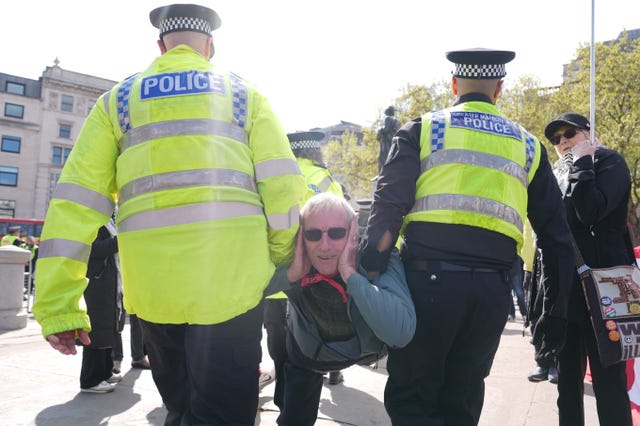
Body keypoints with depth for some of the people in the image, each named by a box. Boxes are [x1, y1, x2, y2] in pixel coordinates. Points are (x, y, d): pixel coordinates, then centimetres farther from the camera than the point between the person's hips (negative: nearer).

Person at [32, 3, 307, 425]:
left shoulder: (118, 99, 15)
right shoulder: (244, 92, 13)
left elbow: (76, 200, 6)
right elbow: (282, 184, 2)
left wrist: (59, 304, 6)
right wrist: (282, 260, 13)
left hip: (152, 282, 3)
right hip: (232, 271, -2)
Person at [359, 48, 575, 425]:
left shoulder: (422, 129, 6)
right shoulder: (528, 145, 16)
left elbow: (387, 209, -6)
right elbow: (557, 236, 15)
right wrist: (556, 312, 20)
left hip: (430, 278, -3)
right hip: (492, 288, 4)